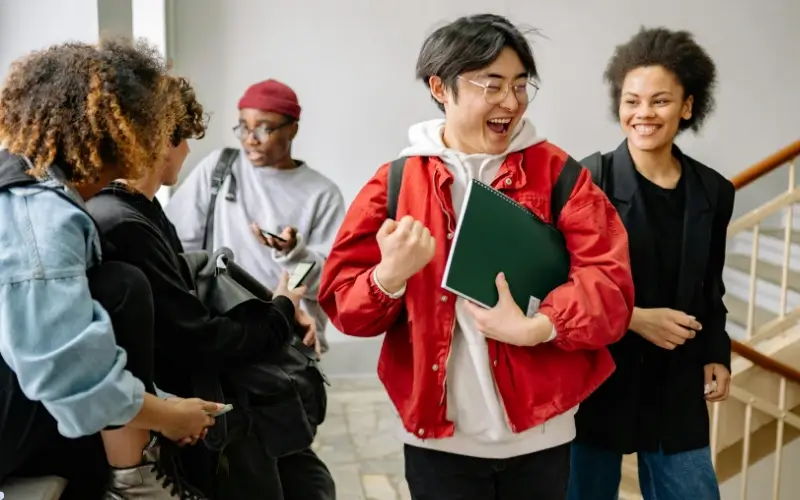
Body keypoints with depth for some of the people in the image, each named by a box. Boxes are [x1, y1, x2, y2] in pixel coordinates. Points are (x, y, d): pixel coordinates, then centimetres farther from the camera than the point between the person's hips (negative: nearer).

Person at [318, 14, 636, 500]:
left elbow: (610, 284, -8)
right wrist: (390, 276, -22)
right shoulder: (395, 182, -1)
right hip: (439, 437, 0)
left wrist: (535, 327, -23)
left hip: (539, 433, 0)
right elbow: (342, 302, -2)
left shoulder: (559, 173, -1)